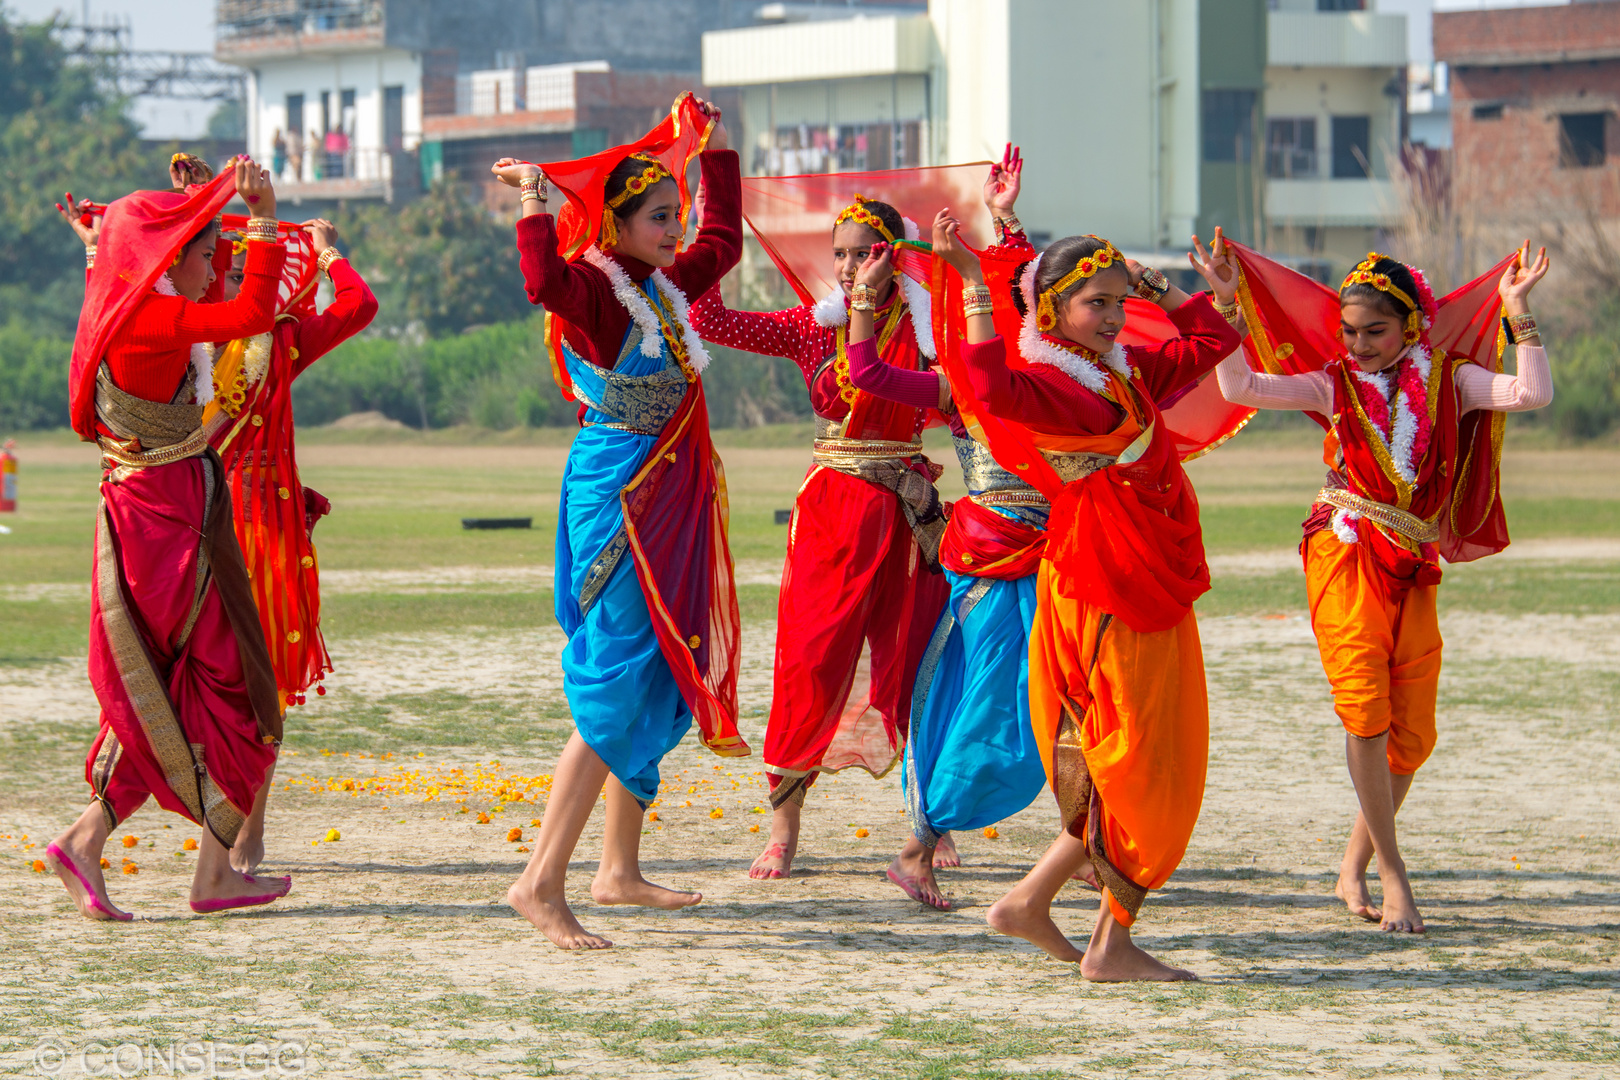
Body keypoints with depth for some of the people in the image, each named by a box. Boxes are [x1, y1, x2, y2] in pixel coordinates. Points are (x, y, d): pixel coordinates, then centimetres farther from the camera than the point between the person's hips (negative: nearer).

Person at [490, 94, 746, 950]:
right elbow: (543, 282, -39)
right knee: (616, 687, -13)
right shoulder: (592, 289, -14)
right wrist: (534, 197, -28)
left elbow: (724, 241, 31)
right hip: (616, 491, -9)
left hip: (668, 497, 9)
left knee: (659, 680, 14)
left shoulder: (662, 288, 11)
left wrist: (718, 152, 30)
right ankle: (541, 882, -13)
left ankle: (619, 871, 23)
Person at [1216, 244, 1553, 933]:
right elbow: (1238, 387, -2)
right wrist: (1230, 309, -9)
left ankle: (1353, 871, 18)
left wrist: (1518, 312, -6)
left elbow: (1531, 394, -5)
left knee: (1413, 735, 2)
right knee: (1366, 709, -15)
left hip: (1414, 566, 3)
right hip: (1346, 553, -3)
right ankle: (1392, 875, -8)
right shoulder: (1335, 384, 6)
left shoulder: (1447, 379, 8)